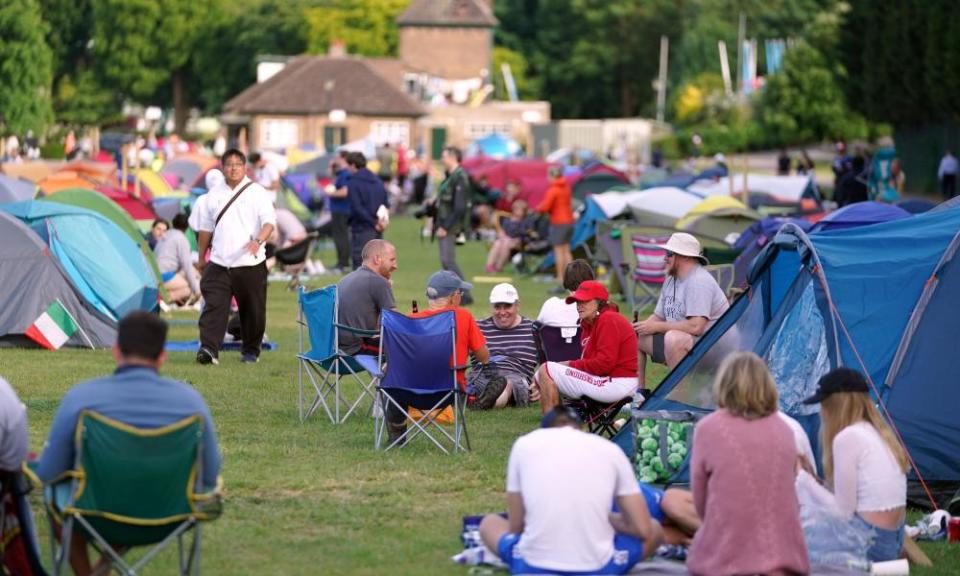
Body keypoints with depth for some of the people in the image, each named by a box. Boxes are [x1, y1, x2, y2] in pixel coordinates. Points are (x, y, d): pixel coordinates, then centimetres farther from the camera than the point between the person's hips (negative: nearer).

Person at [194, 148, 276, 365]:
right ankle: (208, 349, -19)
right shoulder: (214, 194, 12)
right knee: (214, 306, -12)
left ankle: (251, 351, 22)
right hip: (219, 264, 2)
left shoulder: (257, 192, 0)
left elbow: (269, 221, -9)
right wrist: (201, 259, 21)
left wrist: (258, 241, -29)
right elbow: (205, 229, 19)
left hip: (250, 264, -2)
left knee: (252, 310, 6)